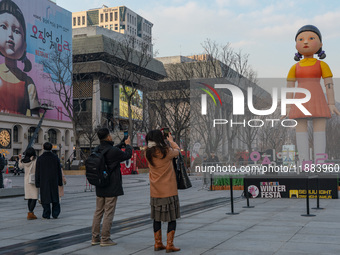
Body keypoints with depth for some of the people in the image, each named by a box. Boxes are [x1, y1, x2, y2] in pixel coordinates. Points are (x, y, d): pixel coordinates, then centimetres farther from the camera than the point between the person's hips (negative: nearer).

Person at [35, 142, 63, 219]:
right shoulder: (55, 157, 0)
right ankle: (55, 214, 8)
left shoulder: (40, 159, -5)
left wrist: (37, 183, 1)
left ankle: (46, 215, 5)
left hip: (44, 181, -1)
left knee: (45, 196, 4)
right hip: (54, 181, 2)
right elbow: (59, 170, 3)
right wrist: (60, 182, 9)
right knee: (55, 196, 10)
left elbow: (37, 172, -4)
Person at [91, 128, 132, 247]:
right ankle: (105, 239, 2)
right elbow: (127, 155, -1)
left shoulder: (98, 149, 3)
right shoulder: (113, 151, -18)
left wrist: (121, 144, 26)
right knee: (108, 213, -1)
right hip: (111, 188, -7)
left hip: (100, 187, 7)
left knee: (98, 212, 13)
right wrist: (128, 145, 17)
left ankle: (95, 238, 18)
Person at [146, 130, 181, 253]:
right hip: (169, 191, -5)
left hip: (155, 192, 5)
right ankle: (169, 245, 5)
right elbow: (177, 151, 6)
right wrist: (172, 141, 24)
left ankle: (158, 243, 20)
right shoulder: (167, 151, -15)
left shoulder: (148, 153, -3)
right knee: (172, 218, 4)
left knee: (157, 218, 14)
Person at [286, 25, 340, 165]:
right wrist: (288, 107, 4)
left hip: (317, 101, -1)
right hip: (301, 102, 2)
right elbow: (289, 87, 10)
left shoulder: (322, 65, 6)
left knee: (320, 132, -5)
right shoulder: (295, 67, 11)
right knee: (300, 131, -3)